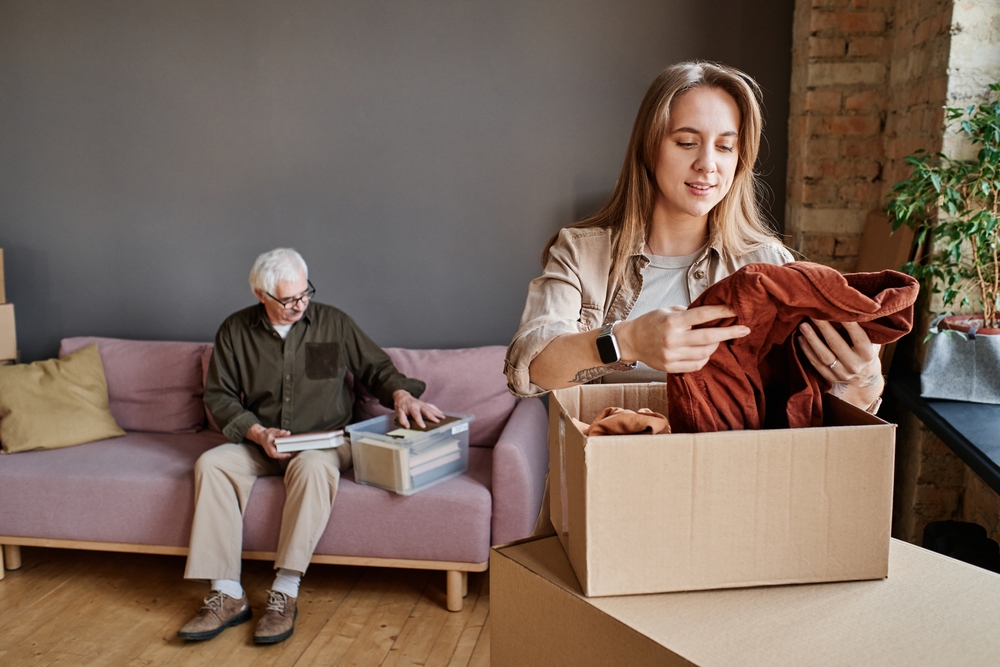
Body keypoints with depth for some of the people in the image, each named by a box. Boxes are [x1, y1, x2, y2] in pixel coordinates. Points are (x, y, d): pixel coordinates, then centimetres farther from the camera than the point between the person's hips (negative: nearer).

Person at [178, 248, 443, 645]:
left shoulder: (333, 322, 2)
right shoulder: (235, 331, 4)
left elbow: (375, 367, 9)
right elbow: (218, 396, 5)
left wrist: (400, 394, -13)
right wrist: (257, 432, -12)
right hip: (259, 444, 2)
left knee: (312, 465, -37)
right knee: (210, 464, -26)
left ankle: (285, 594, -34)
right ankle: (227, 596, -26)